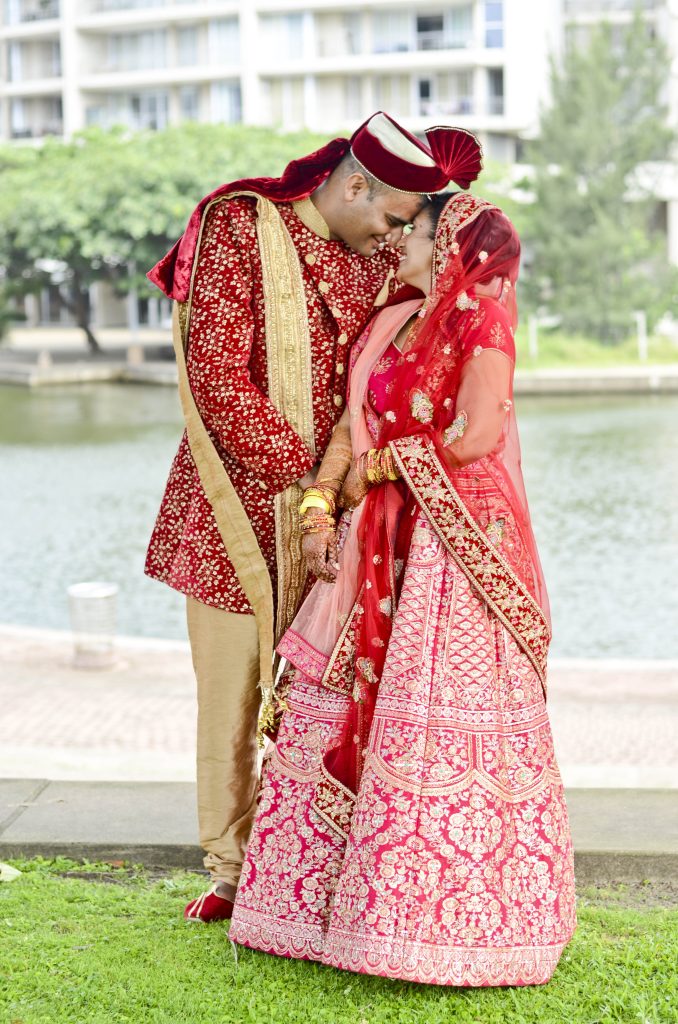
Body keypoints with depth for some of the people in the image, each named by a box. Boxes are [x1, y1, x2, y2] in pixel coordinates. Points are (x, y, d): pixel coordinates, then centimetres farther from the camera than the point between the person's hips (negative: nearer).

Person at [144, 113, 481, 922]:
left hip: (326, 507, 4)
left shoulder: (376, 260, 11)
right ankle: (230, 872, 16)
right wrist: (296, 464, -12)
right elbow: (216, 375, -12)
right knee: (231, 691, 4)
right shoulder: (240, 226, -5)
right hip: (238, 506, -3)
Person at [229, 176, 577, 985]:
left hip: (456, 539, -7)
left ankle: (452, 920, 6)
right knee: (348, 702, 6)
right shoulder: (391, 325, 16)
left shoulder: (481, 317, -6)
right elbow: (351, 428, 11)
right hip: (382, 541, 7)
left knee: (436, 714, -5)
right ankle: (335, 895, 17)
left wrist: (384, 464, -6)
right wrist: (319, 509, -1)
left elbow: (477, 434, -16)